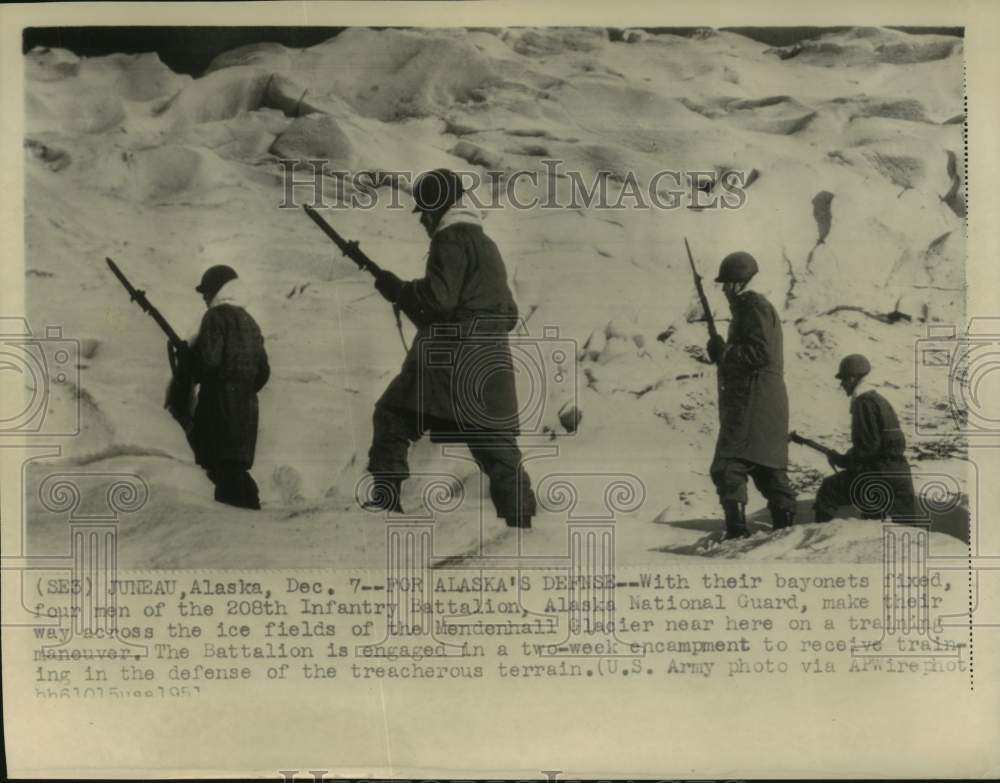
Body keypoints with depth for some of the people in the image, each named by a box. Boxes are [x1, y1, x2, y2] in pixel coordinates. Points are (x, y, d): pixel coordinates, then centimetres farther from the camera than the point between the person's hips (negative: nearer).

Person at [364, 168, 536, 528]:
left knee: (394, 415, 5)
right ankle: (520, 518, 1)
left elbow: (438, 295, -17)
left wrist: (396, 289, -2)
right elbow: (509, 315, 26)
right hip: (490, 361, 8)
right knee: (496, 443, 6)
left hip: (453, 360, -8)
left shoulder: (452, 238, -5)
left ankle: (385, 495, 2)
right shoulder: (487, 244, 23)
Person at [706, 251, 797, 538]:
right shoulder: (751, 307, 22)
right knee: (767, 466, 15)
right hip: (762, 399, 11)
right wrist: (724, 352, 11)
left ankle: (736, 530, -18)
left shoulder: (755, 308, -11)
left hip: (753, 402, -11)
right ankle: (785, 523, 21)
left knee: (728, 466, -14)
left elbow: (760, 353, -21)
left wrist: (723, 351, -13)